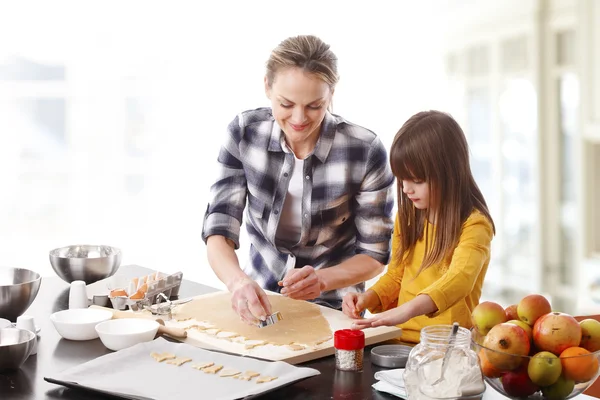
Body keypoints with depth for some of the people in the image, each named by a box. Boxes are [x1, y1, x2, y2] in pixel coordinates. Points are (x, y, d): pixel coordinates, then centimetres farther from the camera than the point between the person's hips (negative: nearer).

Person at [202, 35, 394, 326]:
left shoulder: (365, 151, -17)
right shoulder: (244, 133, -10)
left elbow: (374, 254, -7)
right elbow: (218, 231, -12)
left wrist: (322, 279, -26)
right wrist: (238, 281, -33)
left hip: (332, 309, -2)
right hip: (260, 300, 3)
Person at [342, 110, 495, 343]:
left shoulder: (473, 224, -11)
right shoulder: (408, 217, 12)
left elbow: (459, 279, -28)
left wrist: (407, 310, -43)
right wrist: (368, 298, 1)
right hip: (399, 340, 7)